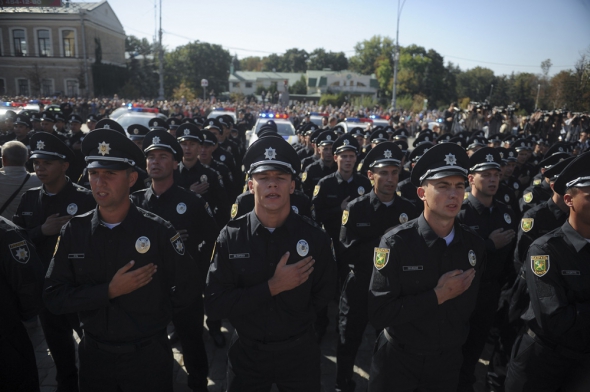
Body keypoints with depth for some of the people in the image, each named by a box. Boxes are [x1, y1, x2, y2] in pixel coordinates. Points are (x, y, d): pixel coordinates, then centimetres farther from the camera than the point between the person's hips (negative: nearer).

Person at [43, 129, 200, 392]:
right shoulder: (73, 231, -6)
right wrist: (108, 292, -19)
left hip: (149, 357, -3)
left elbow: (185, 293, -10)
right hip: (94, 356, 3)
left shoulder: (158, 231, -15)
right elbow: (54, 298, -7)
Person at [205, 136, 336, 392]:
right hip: (245, 354, 0)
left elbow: (322, 298, 1)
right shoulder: (231, 237, -12)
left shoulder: (315, 238, -12)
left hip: (299, 354, 0)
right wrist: (272, 287, -24)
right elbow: (214, 305, -16)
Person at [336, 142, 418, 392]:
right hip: (360, 287, -1)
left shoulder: (409, 210, -4)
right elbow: (346, 253, -17)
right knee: (348, 343, 16)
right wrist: (381, 243, -23)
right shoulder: (355, 209, -10)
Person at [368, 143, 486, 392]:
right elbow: (378, 314, -24)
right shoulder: (395, 243, -20)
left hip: (449, 362, 3)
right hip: (398, 362, -3)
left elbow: (473, 306, 4)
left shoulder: (474, 244, -7)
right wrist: (437, 296, -25)